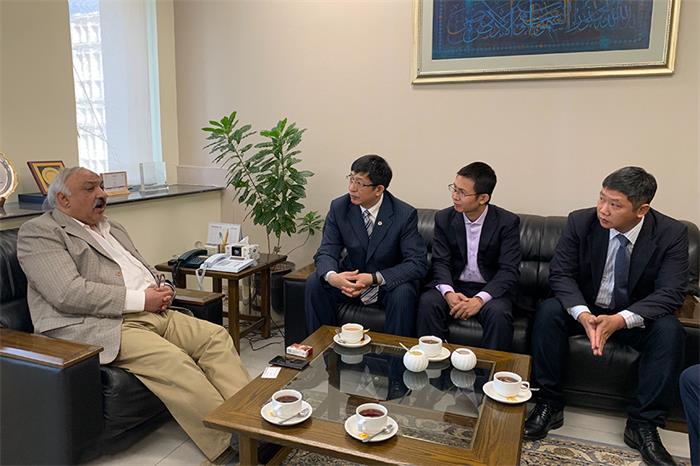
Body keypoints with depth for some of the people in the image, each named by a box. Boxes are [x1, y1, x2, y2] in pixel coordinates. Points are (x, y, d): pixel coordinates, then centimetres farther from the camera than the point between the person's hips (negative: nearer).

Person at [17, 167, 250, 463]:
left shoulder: (112, 228, 24)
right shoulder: (39, 232, -1)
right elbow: (68, 294, -15)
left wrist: (161, 291, 3)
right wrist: (140, 299, -15)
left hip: (153, 314, 8)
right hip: (101, 327, -8)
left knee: (216, 337, -10)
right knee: (172, 360, -30)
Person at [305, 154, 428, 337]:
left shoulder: (405, 214, -17)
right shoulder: (339, 207, -8)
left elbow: (418, 263, -20)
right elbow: (327, 251, -8)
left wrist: (374, 278, -32)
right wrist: (332, 276, -33)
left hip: (390, 282, -3)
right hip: (351, 279, 3)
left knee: (403, 293, -33)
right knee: (315, 283, -19)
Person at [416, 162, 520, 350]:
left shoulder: (507, 222, -8)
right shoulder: (444, 218, 0)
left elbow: (509, 270, -13)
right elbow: (441, 262, -3)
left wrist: (479, 300, -27)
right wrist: (448, 293, -23)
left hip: (490, 290, -2)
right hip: (454, 287, 2)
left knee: (499, 313, -33)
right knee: (427, 302, -27)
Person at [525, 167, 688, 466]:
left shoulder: (672, 233, -15)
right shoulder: (580, 221, -15)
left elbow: (670, 293, -20)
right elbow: (560, 274, -15)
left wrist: (619, 320, -36)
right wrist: (583, 315, -34)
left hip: (636, 317, 0)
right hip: (584, 310, 0)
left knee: (669, 329, -29)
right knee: (548, 311, -28)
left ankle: (643, 424, -14)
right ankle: (549, 403, -14)